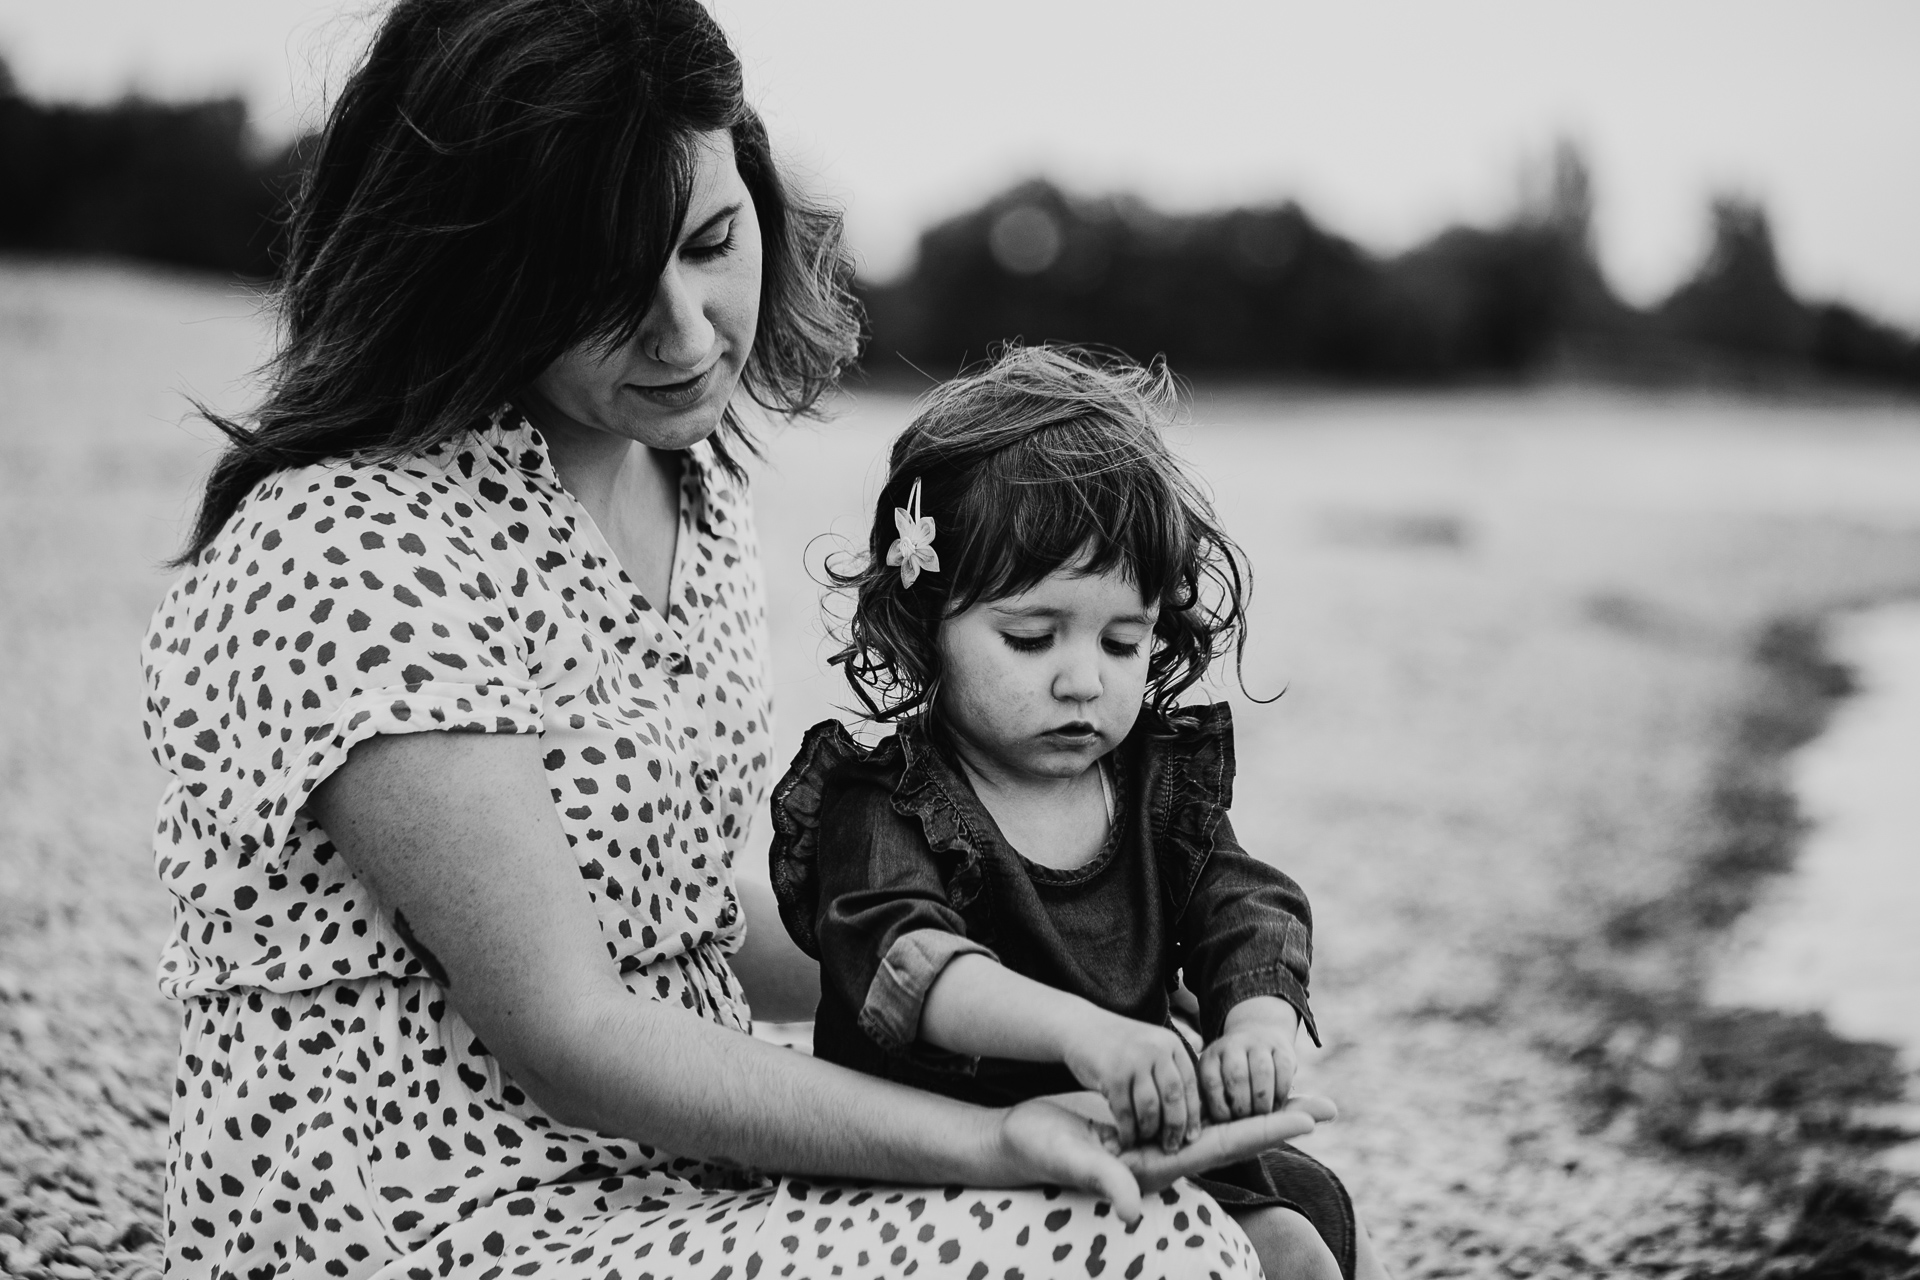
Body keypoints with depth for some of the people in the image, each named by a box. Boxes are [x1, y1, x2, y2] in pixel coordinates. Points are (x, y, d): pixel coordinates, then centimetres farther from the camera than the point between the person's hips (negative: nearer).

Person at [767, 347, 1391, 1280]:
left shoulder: (1159, 780, 6)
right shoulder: (882, 810, -14)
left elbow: (1248, 919, -4)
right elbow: (900, 959, -31)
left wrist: (1258, 1028, -28)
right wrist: (1083, 1031, -48)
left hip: (1141, 1143, 6)